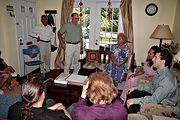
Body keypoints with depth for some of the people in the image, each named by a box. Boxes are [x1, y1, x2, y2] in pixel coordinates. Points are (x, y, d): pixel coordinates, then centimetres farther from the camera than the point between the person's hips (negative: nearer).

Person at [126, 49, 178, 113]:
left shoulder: (167, 79, -31)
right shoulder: (159, 72, -3)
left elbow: (155, 99, -32)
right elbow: (150, 85, 10)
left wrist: (135, 101, -30)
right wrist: (135, 88, 2)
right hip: (156, 96, 9)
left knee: (133, 106, -20)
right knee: (131, 93, 4)